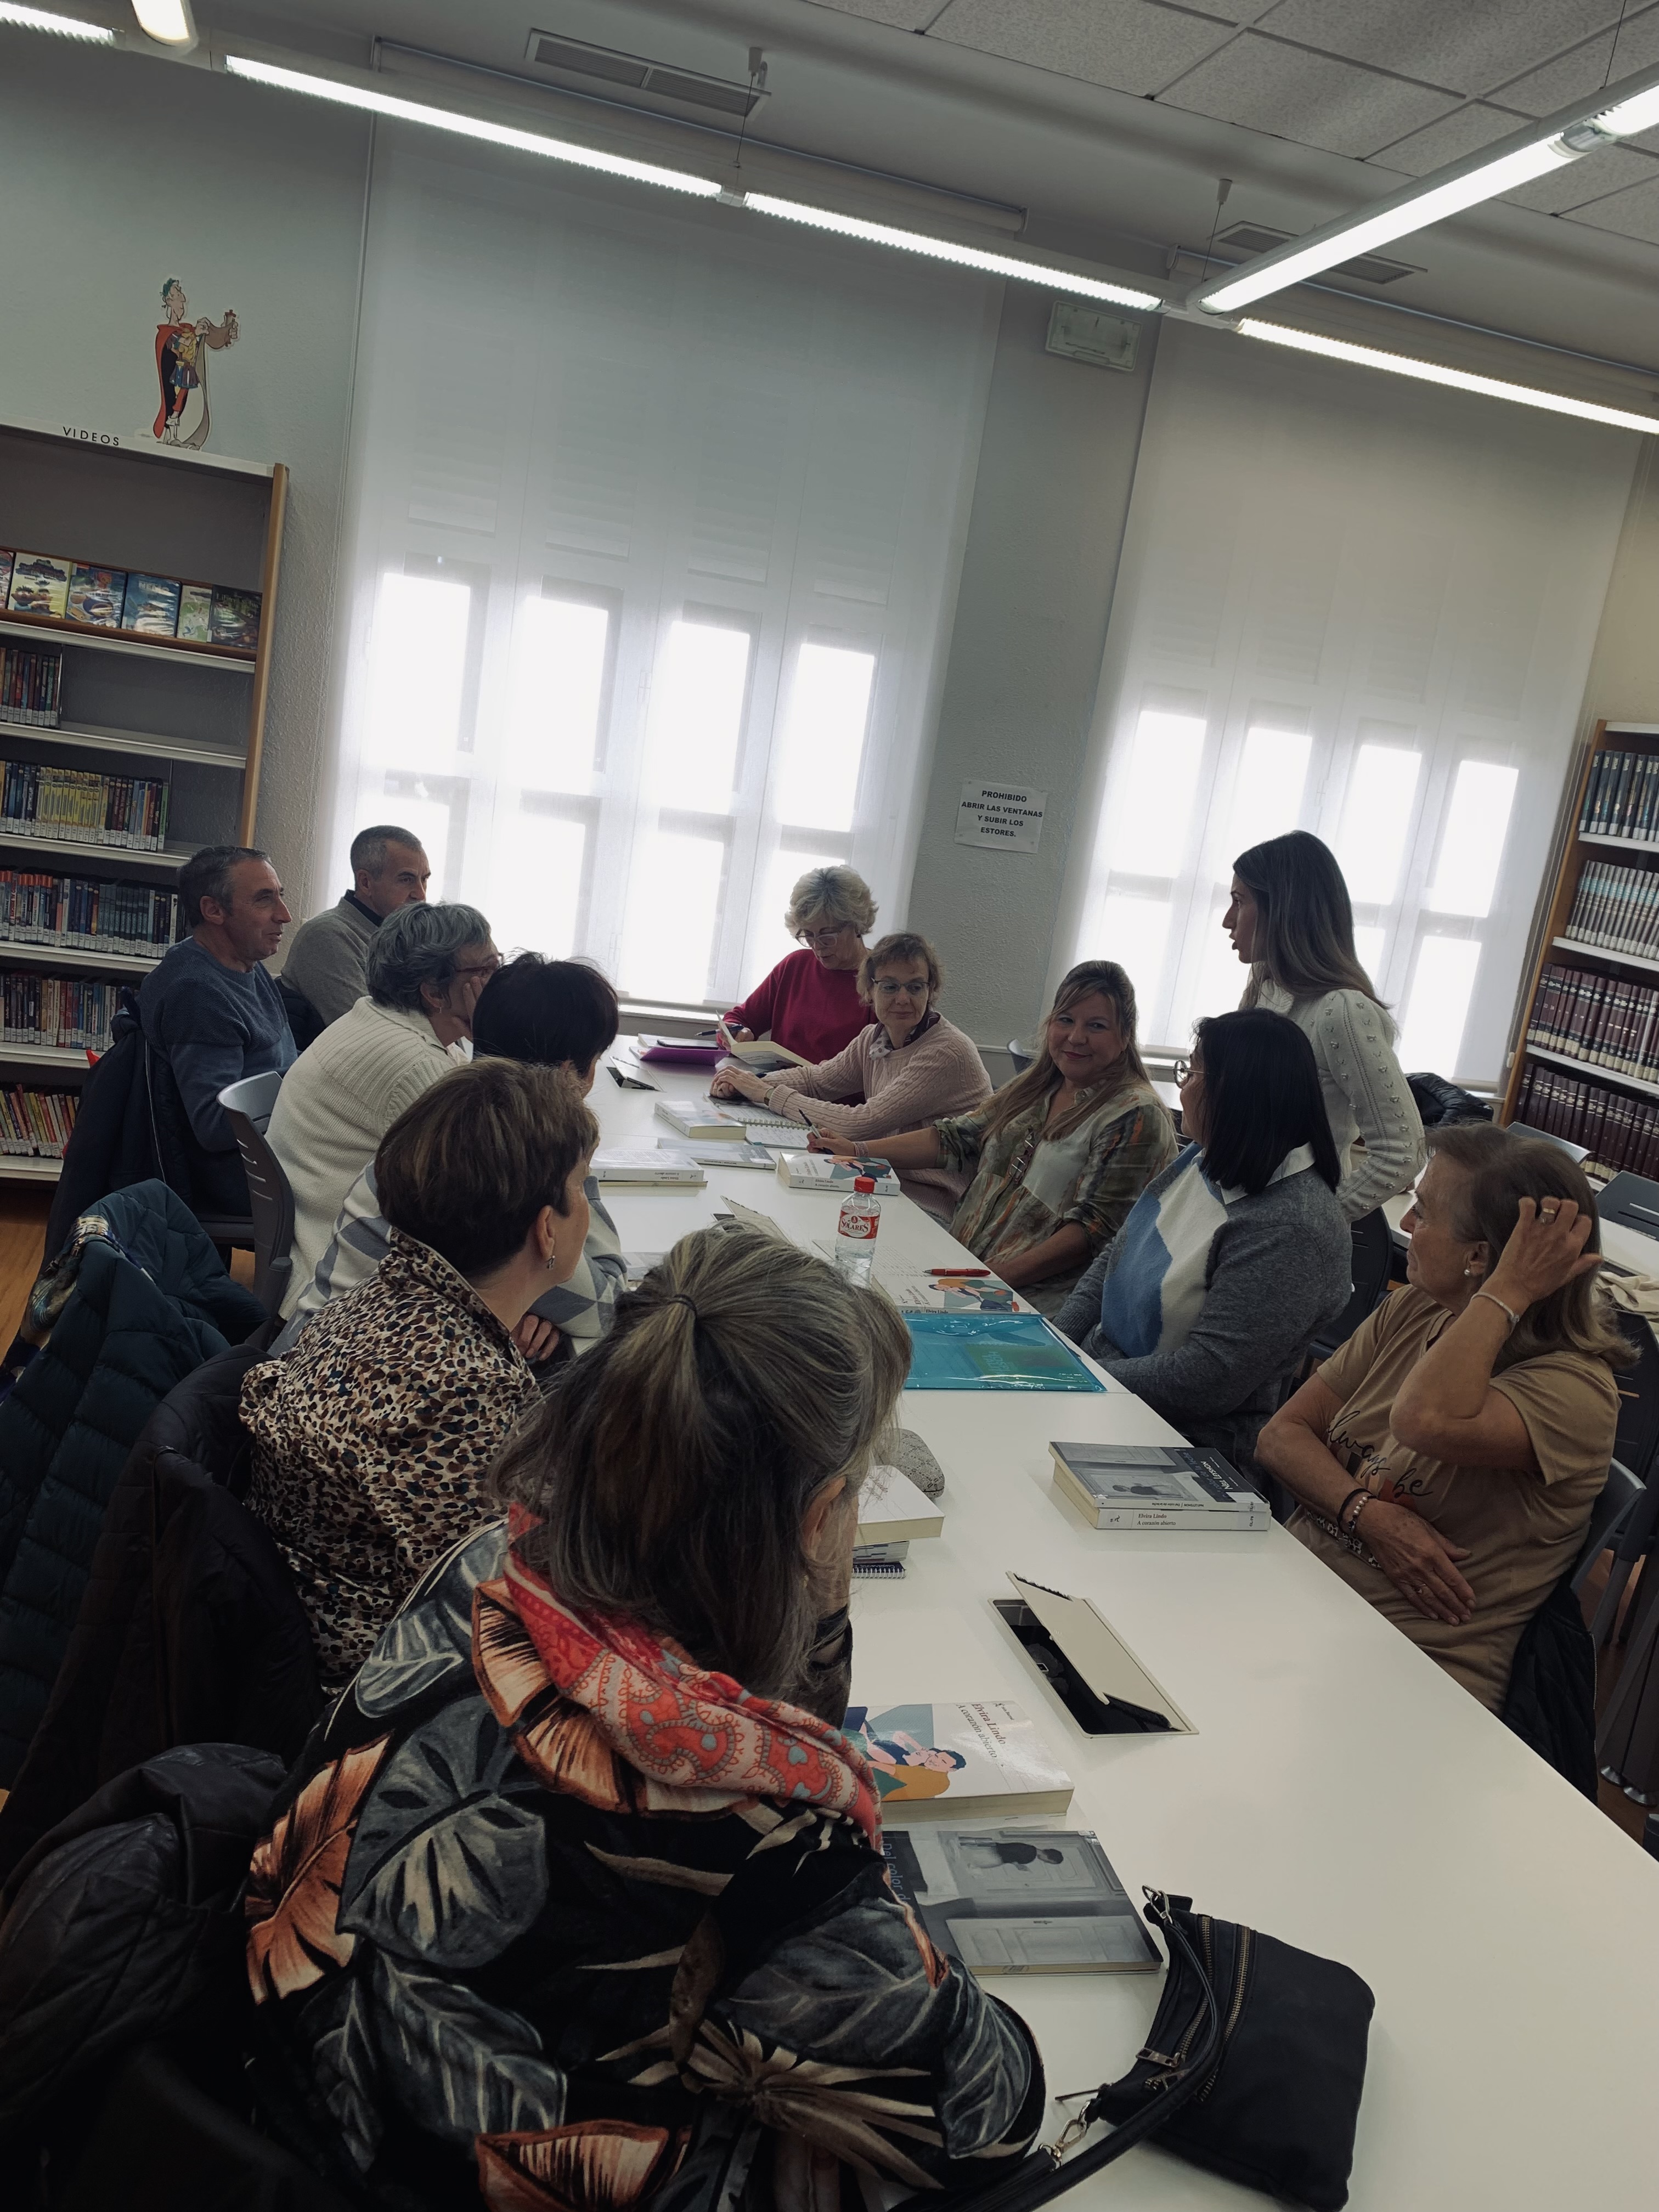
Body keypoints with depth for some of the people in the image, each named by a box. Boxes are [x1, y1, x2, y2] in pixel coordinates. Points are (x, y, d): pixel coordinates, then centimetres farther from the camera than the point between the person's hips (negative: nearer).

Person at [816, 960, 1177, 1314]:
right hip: (964, 1265, 8)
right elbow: (955, 1139, 17)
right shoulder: (1035, 1088, 15)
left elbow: (1096, 1226, -16)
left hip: (1035, 1295, -7)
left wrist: (1000, 1276, -23)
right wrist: (859, 1151, 8)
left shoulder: (1136, 1116, -9)